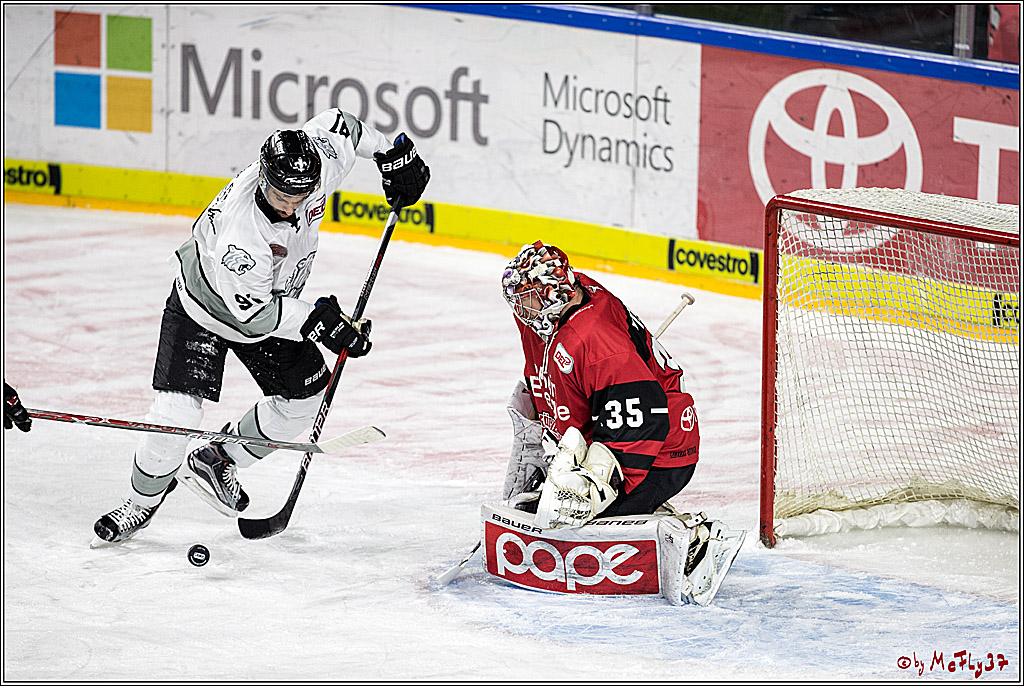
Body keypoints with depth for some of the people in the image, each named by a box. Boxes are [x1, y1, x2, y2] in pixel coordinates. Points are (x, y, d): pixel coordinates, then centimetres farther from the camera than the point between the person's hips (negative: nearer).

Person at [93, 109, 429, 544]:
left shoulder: (321, 160, -26)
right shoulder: (238, 230, -43)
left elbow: (336, 124, -3)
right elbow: (253, 313, -34)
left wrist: (394, 156, 4)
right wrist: (320, 322, -32)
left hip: (272, 303, 7)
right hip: (204, 309, -7)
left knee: (307, 396, 6)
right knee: (178, 411, -16)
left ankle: (215, 461, 23)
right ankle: (142, 501, 9)